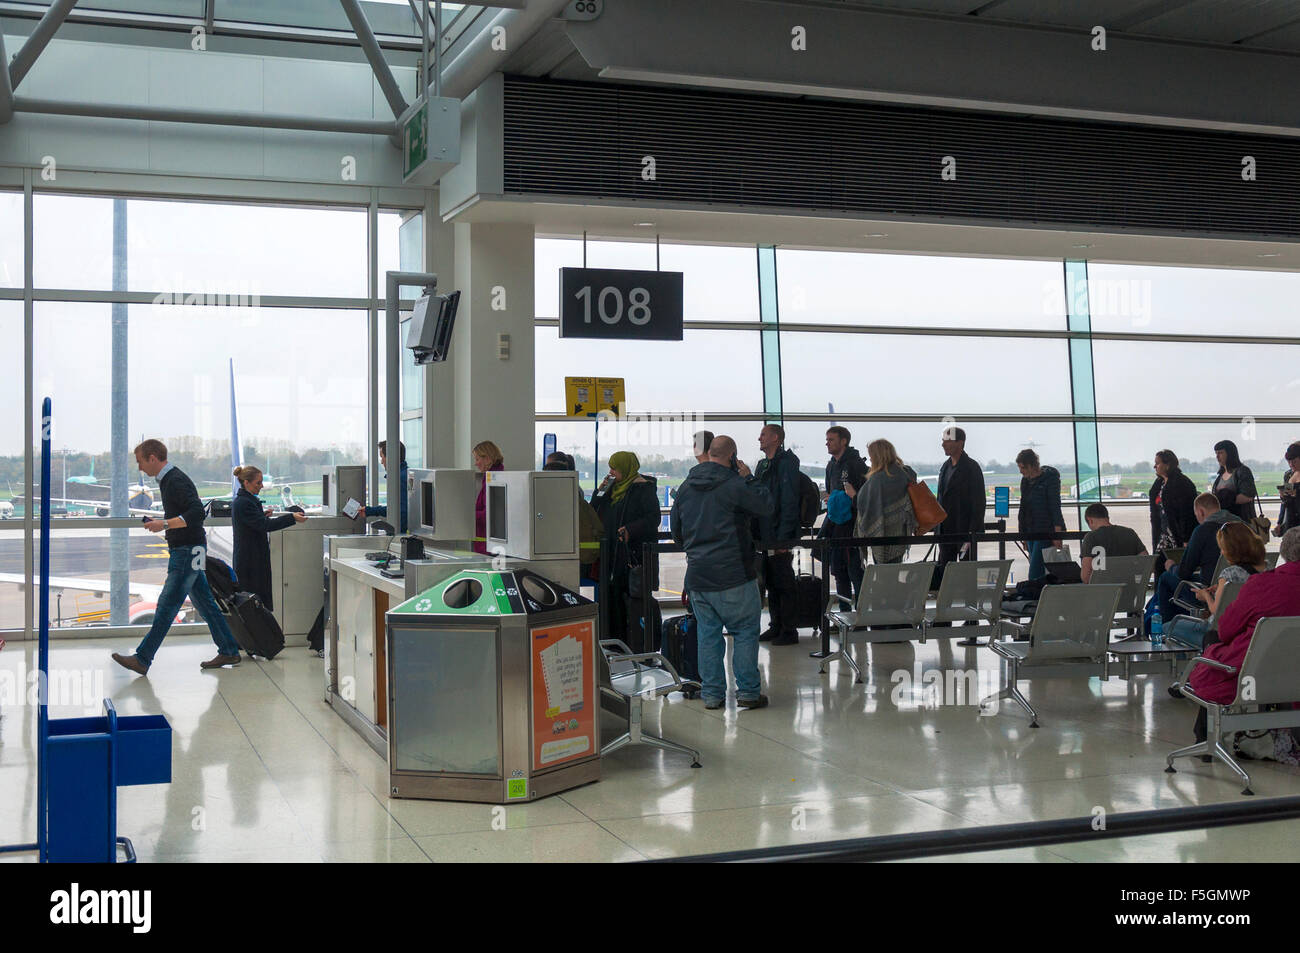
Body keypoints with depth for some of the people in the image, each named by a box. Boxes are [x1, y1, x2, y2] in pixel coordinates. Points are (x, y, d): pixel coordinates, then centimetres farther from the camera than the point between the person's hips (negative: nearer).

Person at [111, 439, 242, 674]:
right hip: (184, 551, 10)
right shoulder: (168, 480, 15)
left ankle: (142, 659, -7)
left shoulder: (176, 481, -16)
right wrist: (162, 524, 18)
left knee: (167, 606, -8)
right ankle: (229, 652, 15)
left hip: (187, 551, -10)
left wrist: (165, 524, -27)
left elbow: (197, 512, -28)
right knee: (204, 602, 11)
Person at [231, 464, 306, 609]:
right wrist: (292, 518, -25)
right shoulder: (244, 503, -18)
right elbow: (264, 525, -25)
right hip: (251, 561, -10)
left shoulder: (240, 501, 14)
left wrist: (262, 515, 9)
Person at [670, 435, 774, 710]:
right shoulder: (734, 485, -12)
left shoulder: (686, 486, 9)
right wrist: (749, 478, 3)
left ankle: (711, 693, 12)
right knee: (746, 631, 5)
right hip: (732, 574, -5)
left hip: (697, 575, 6)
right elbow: (767, 508, -4)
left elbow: (676, 531, 17)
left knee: (707, 633, 11)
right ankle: (748, 692, 5)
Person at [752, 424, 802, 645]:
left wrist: (783, 537, -20)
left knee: (784, 584, -2)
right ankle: (776, 626, 22)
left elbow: (789, 502, -16)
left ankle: (789, 630, 4)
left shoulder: (787, 463, -11)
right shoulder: (762, 465, 16)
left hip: (780, 537, -8)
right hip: (765, 536, 8)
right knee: (771, 584, 13)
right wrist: (757, 534, 13)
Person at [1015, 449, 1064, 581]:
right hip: (1031, 531, 7)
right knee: (1040, 571, 7)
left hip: (1046, 531, -7)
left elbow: (1055, 506, -11)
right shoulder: (1025, 480, 13)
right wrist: (1023, 532, 16)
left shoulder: (1051, 477, -8)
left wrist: (1057, 532, -16)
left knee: (1034, 573, -14)